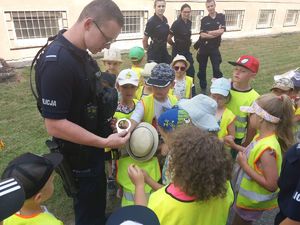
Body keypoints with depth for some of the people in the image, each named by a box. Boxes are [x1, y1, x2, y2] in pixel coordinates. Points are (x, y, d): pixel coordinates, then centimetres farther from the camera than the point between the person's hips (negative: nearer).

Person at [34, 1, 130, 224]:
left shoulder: (80, 54, 1)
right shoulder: (57, 62, -29)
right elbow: (55, 125, -28)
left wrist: (109, 120, 2)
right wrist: (104, 142, -25)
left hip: (91, 148, 9)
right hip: (79, 154, -8)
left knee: (97, 199, 30)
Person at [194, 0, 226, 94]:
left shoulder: (221, 17, 1)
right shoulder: (204, 20, 3)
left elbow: (221, 31, -12)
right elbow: (202, 35, -10)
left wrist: (208, 32, -8)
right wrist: (215, 34, -12)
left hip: (214, 48, -1)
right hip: (203, 48, 2)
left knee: (216, 69, -4)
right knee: (202, 69, 8)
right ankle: (203, 88, 23)